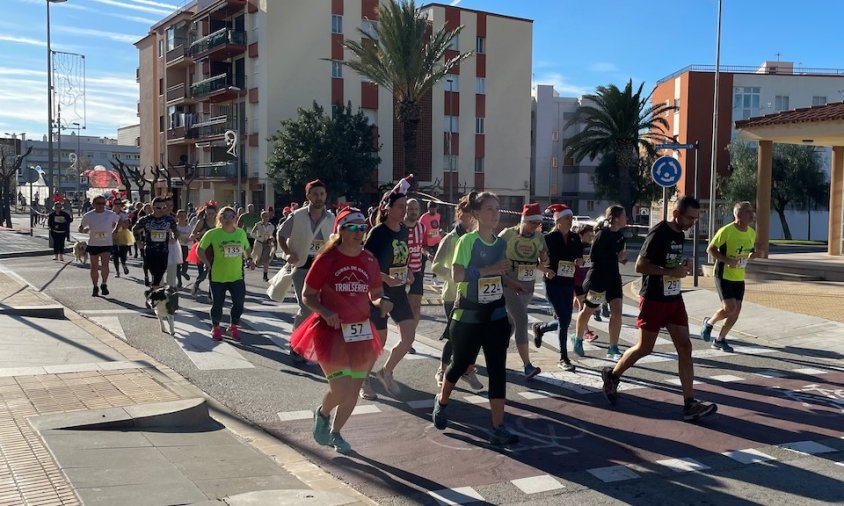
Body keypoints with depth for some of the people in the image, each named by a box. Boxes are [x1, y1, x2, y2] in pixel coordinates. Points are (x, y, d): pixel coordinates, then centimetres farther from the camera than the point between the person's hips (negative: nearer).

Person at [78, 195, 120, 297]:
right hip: (93, 244, 1)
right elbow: (80, 228, 4)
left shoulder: (110, 214, -1)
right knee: (94, 267, 7)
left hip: (107, 244, -1)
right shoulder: (88, 215, -2)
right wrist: (84, 229, -18)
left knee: (105, 265, -17)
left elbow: (119, 221, 18)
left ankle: (104, 284, 2)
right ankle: (95, 287, 22)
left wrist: (114, 231, 8)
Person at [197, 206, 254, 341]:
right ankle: (216, 328, 29)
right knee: (217, 304, 6)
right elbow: (200, 250, -3)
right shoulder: (213, 234, -10)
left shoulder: (241, 233, 1)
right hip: (218, 277, -3)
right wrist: (207, 264, -10)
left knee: (239, 302, 3)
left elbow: (246, 249, 19)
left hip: (237, 276, 3)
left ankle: (234, 327, 26)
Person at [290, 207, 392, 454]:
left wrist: (382, 302, -9)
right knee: (341, 389, -11)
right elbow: (308, 295, -4)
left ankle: (335, 433, 37)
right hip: (331, 331, -4)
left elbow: (376, 294, 14)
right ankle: (322, 413, 23)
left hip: (361, 333, 5)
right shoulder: (326, 259, -10)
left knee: (353, 391, 11)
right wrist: (326, 313, -22)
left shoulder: (370, 261, 2)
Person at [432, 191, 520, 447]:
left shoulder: (501, 242, 5)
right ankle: (442, 401, 43)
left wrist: (517, 284, 2)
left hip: (496, 314, 5)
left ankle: (498, 428, 1)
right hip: (468, 314, -4)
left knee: (498, 369, -2)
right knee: (461, 362, 12)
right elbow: (457, 275, -20)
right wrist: (489, 269, -24)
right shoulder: (467, 241, -13)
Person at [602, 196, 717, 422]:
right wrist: (672, 272, -23)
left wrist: (683, 267, 2)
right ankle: (611, 375, 29)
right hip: (653, 300, -8)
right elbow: (640, 266, -20)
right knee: (644, 348, 4)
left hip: (674, 299, 8)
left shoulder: (680, 235, 9)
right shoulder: (658, 233, -17)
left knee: (685, 347, -1)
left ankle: (690, 404, 0)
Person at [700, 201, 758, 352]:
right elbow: (710, 249, -13)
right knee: (729, 308, -16)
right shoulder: (727, 231, -18)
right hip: (724, 276, -7)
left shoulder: (752, 233, 3)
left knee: (736, 311, 5)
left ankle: (720, 340, 20)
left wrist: (753, 254, -5)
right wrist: (727, 260, -24)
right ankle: (709, 323, 13)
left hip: (739, 278, 7)